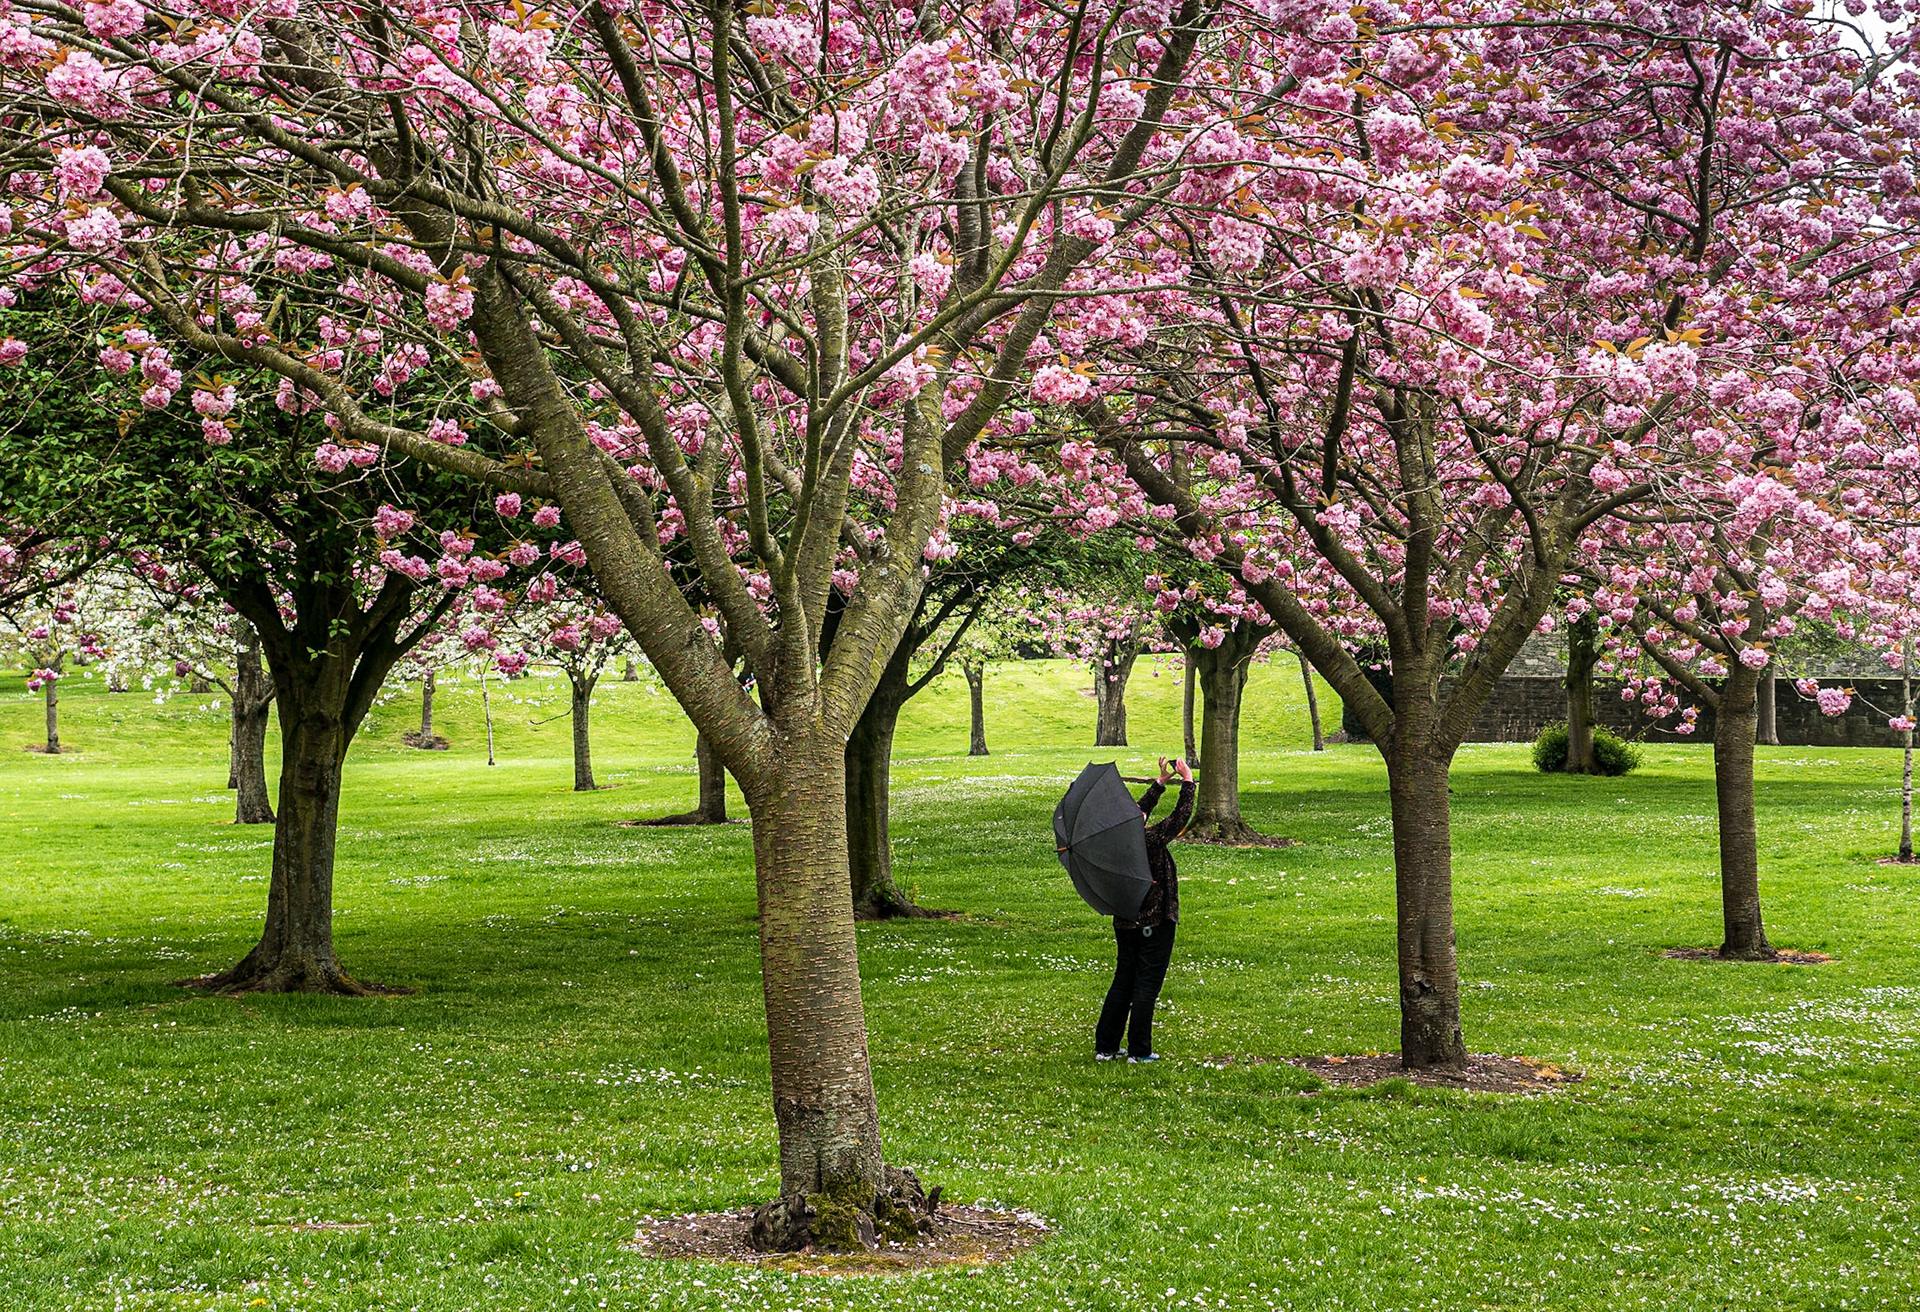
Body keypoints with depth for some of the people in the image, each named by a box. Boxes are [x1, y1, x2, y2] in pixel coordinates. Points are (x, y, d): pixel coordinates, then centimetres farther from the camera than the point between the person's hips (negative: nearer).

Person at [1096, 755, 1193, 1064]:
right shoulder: (1150, 842, -20)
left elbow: (1142, 808, 14)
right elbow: (1180, 817, -15)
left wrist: (1161, 782, 17)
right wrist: (1187, 781, -7)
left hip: (1125, 923, 7)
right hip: (1154, 924, -7)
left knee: (1122, 982, 15)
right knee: (1146, 986, 1)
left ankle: (1105, 1047, 16)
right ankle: (1139, 1051, 4)